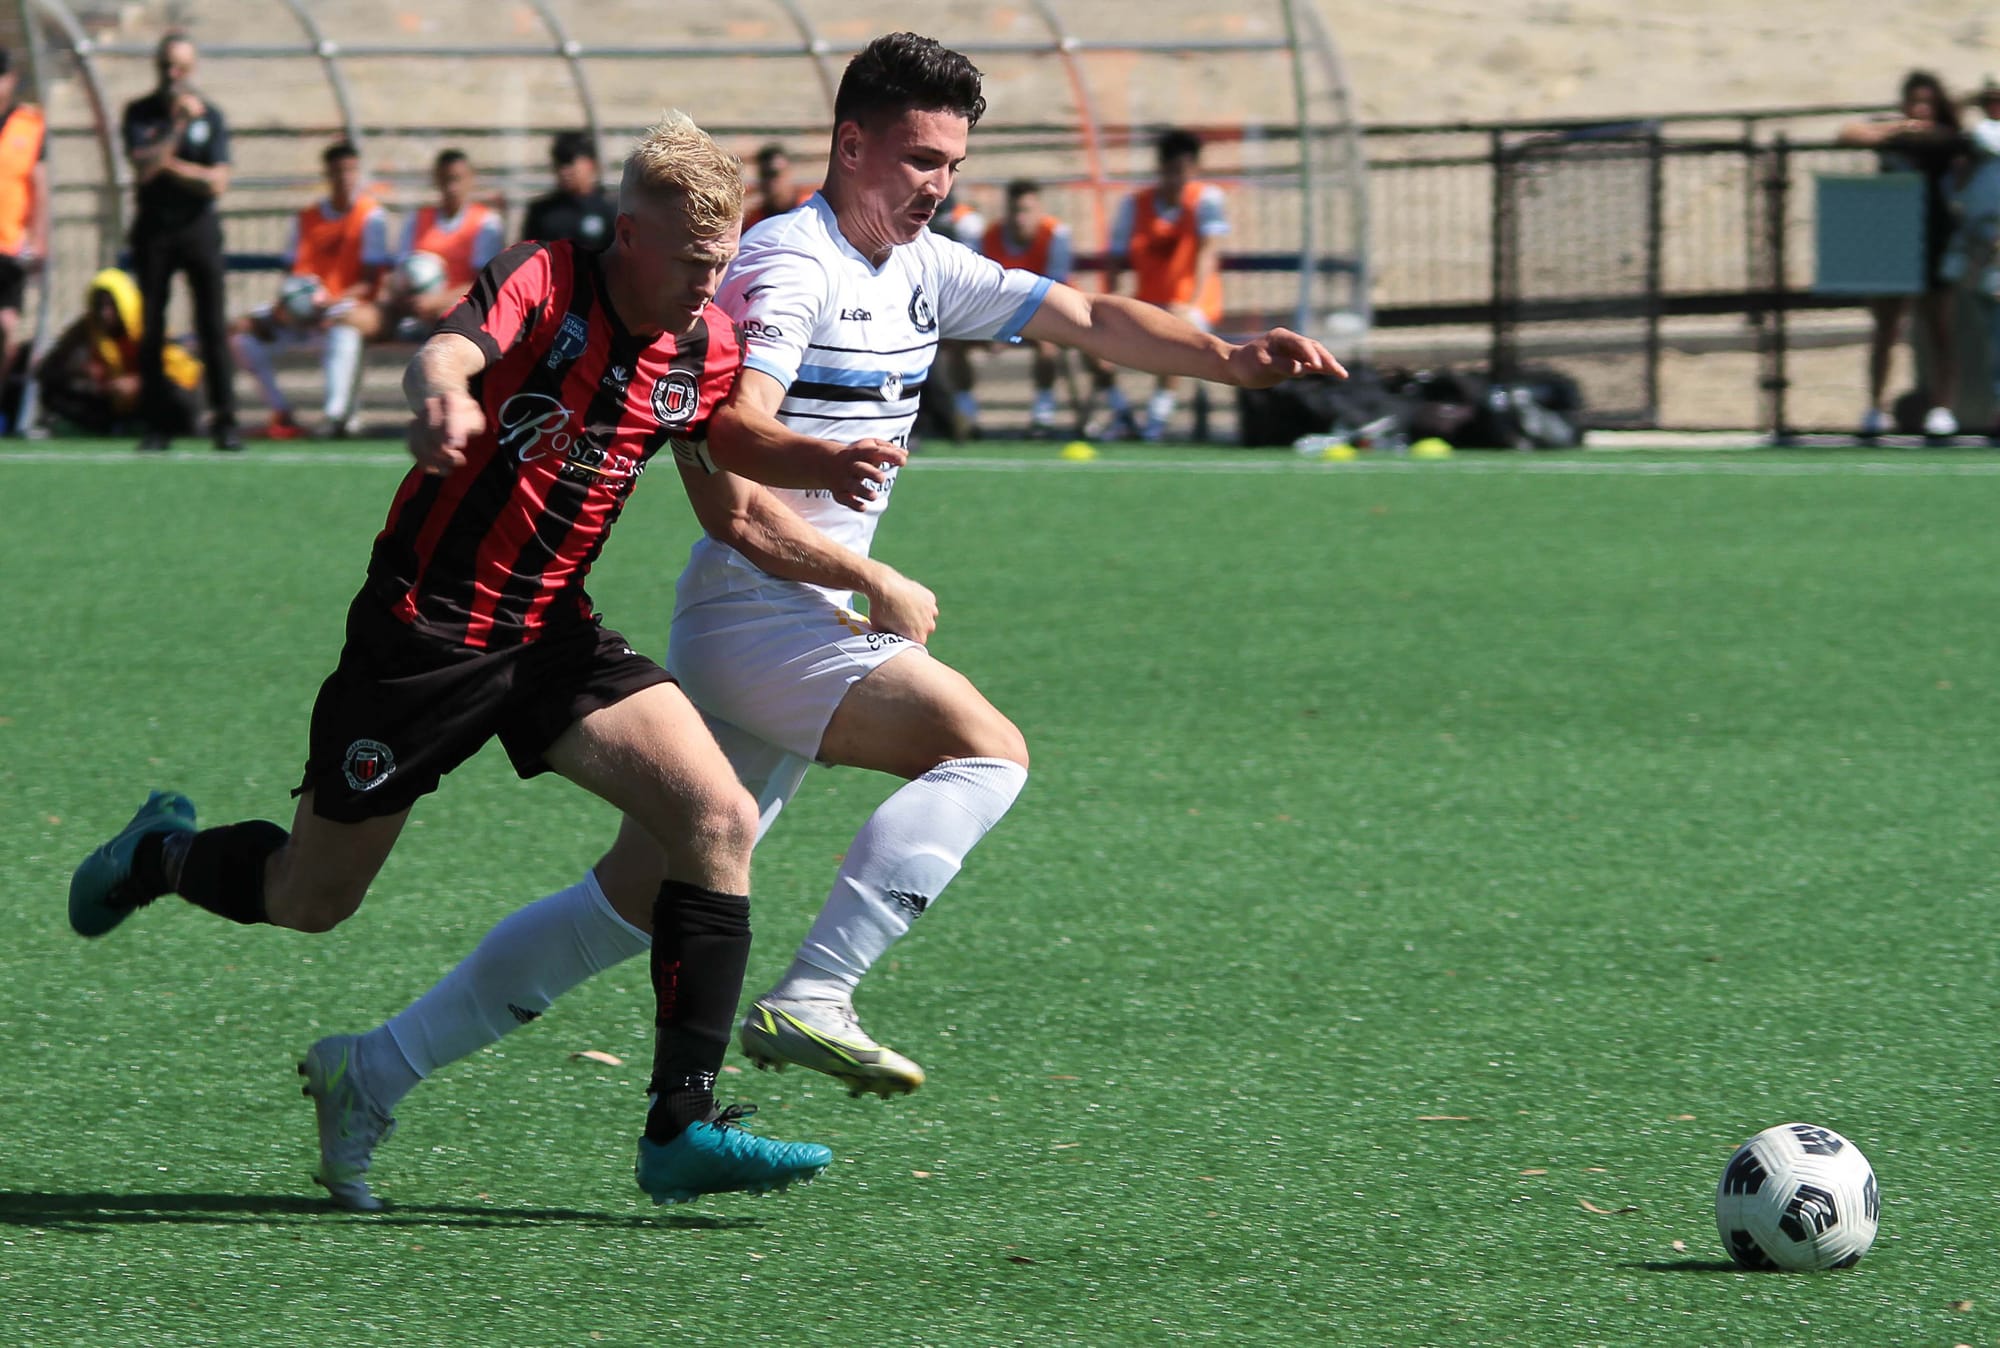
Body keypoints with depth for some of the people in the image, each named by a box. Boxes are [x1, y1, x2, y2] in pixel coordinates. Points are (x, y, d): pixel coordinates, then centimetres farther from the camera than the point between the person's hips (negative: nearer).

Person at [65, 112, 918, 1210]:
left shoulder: (704, 350, 0)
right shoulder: (545, 283, -17)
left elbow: (737, 513, 11)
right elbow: (447, 353, -38)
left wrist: (863, 574, -6)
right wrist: (440, 394, -62)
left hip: (552, 635, 5)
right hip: (423, 628, -5)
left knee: (720, 819, -17)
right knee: (310, 901, 8)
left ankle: (682, 1124, -14)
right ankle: (163, 853, 44)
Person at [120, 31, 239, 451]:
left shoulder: (210, 114, 3)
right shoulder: (139, 113, 3)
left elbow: (217, 182, -4)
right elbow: (143, 168, -12)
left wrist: (169, 166, -8)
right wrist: (178, 124, -16)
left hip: (198, 226, -1)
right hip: (153, 228, 1)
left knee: (213, 327, -8)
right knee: (150, 329, -1)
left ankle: (225, 421, -7)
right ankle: (157, 423, 4)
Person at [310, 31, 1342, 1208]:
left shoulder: (923, 270, 15)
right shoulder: (788, 267, -12)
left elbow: (1091, 319, 13)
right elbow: (731, 428, -25)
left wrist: (1230, 358, -1)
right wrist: (828, 460, -45)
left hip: (812, 617, 9)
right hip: (756, 611, -9)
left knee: (641, 896, 10)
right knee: (985, 747, -21)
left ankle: (380, 1067, 14)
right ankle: (812, 999, -25)